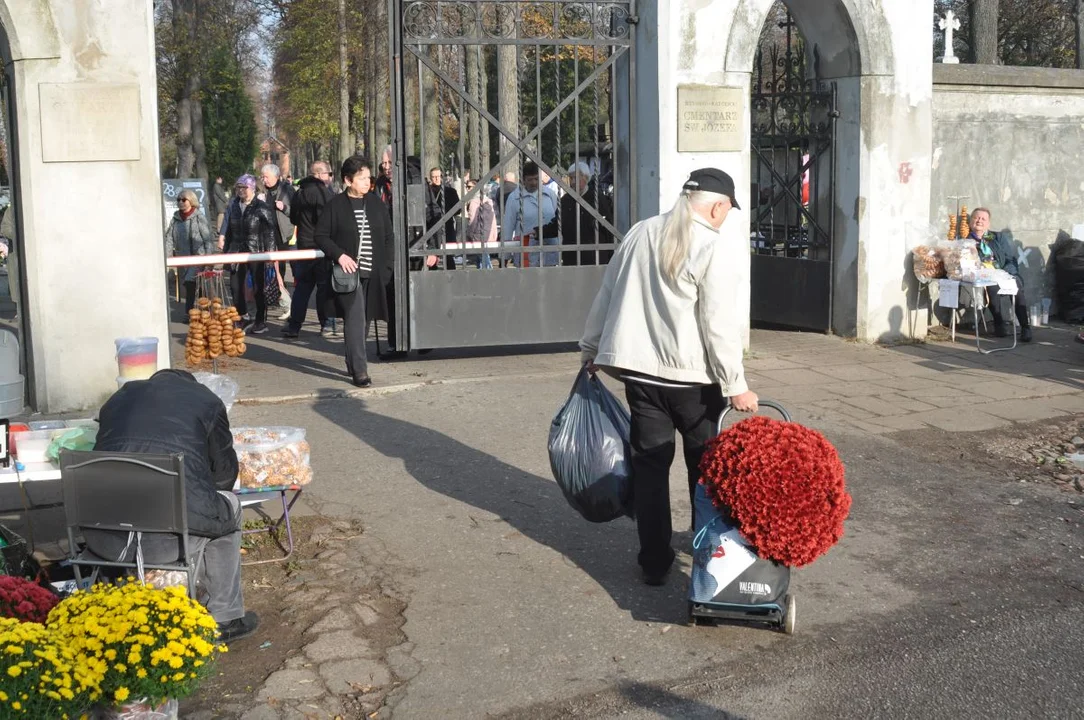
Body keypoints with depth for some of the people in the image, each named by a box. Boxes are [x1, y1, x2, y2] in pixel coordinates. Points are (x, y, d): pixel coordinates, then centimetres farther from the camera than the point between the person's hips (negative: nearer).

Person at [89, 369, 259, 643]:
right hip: (169, 541, -4)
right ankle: (226, 619, 32)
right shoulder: (205, 400, 12)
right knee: (230, 507, 26)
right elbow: (224, 475, 18)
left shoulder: (120, 397, 22)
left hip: (103, 540, 4)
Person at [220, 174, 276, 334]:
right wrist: (226, 249, 12)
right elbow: (228, 228, 14)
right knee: (235, 286, 6)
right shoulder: (233, 206, 10)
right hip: (237, 253, 5)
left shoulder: (262, 208, -6)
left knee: (259, 288, 3)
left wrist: (268, 252, -13)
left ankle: (261, 322, 12)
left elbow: (270, 232, -7)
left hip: (257, 253, -5)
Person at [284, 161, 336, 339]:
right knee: (325, 286, 2)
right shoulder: (323, 192, -14)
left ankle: (294, 325, 8)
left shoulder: (299, 192, 10)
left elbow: (293, 219, 18)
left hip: (303, 245, 7)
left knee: (302, 286, 11)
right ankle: (327, 325, 6)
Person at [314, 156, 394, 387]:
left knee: (364, 320, 11)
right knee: (355, 319, -11)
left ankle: (353, 362, 27)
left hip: (373, 273, 5)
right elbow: (320, 235, 0)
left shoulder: (376, 203, 9)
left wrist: (386, 266, 4)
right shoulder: (335, 205, -3)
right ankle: (359, 370, -9)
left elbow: (388, 236, 13)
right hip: (349, 272, -5)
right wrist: (339, 255, -14)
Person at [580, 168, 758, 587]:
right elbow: (720, 324, -16)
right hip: (692, 374, -5)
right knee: (706, 466, 15)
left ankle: (654, 563, 13)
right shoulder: (716, 247, -11)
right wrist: (736, 385, -10)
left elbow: (607, 296, 15)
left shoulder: (640, 233, 9)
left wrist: (591, 350, 24)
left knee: (649, 465, 10)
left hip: (638, 368, 5)